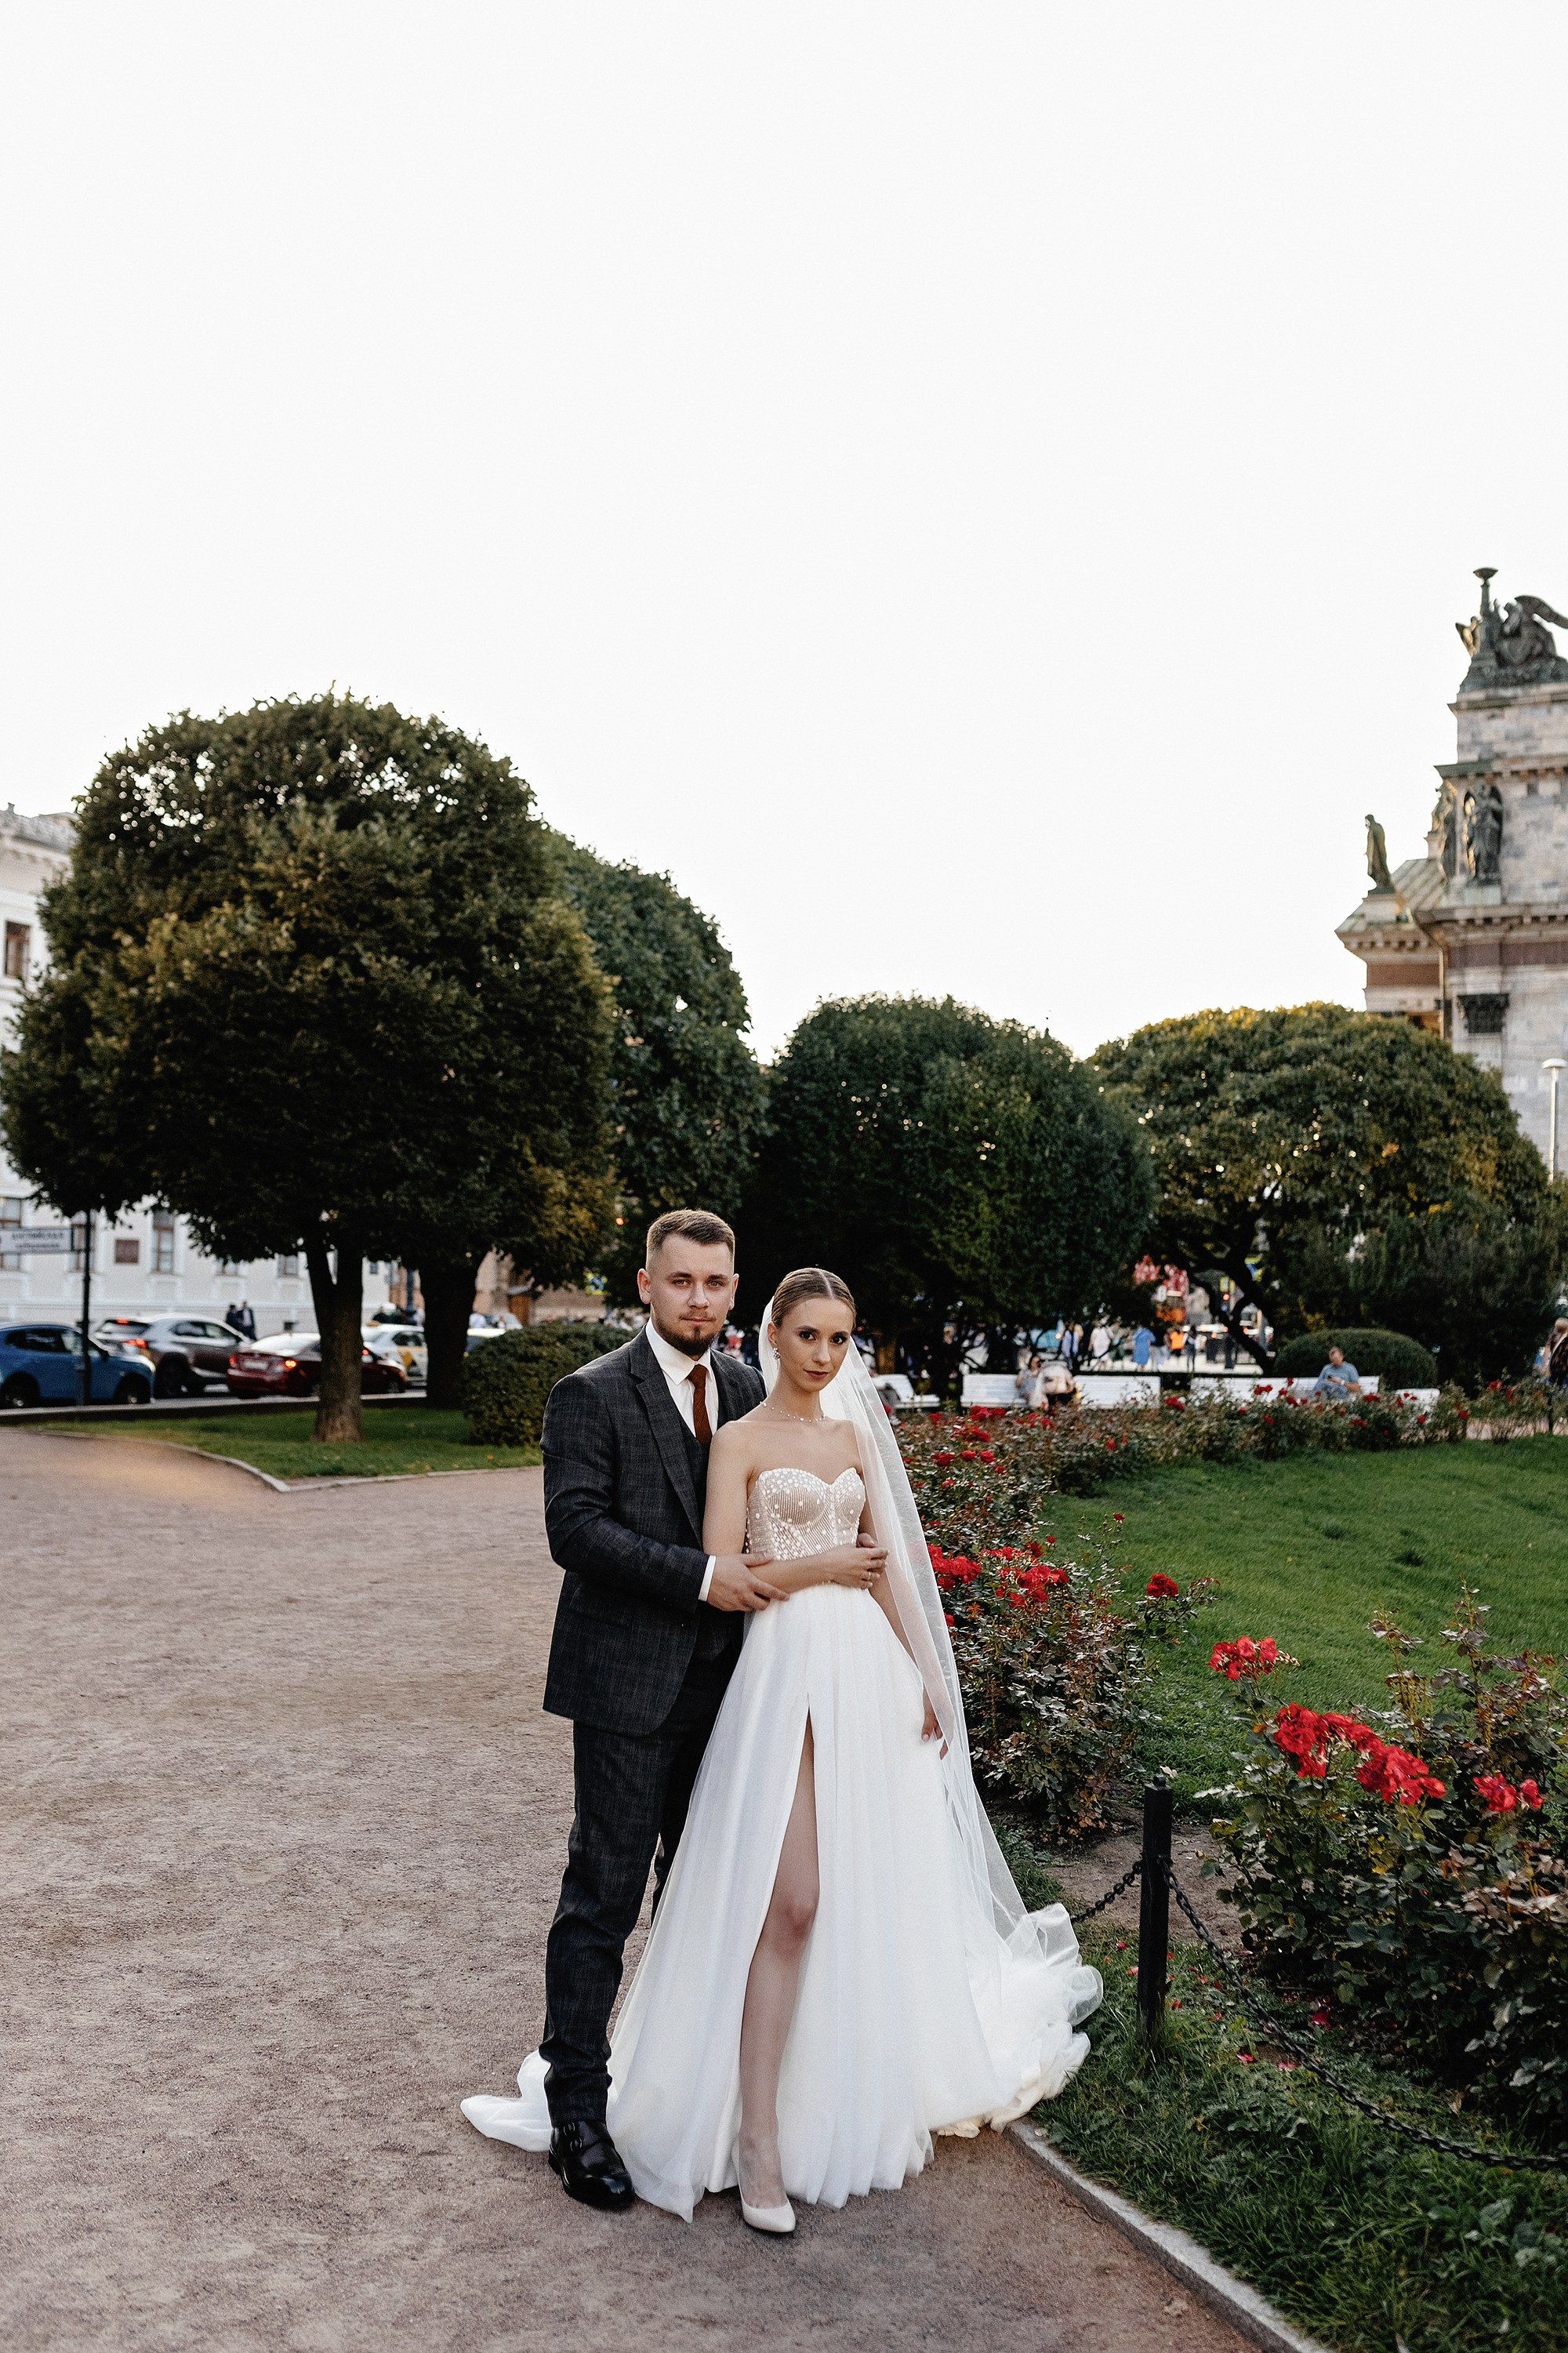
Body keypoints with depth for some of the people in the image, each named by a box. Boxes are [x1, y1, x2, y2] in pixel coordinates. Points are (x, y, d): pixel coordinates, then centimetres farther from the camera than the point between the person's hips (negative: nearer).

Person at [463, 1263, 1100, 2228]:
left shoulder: (853, 1437, 14)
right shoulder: (742, 1440, -3)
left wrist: (925, 1676, 13)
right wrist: (823, 1567, -10)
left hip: (869, 1668, 6)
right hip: (788, 1671, -6)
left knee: (867, 1893, 11)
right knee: (791, 1904, -10)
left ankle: (851, 2093, 28)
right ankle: (759, 2136, -2)